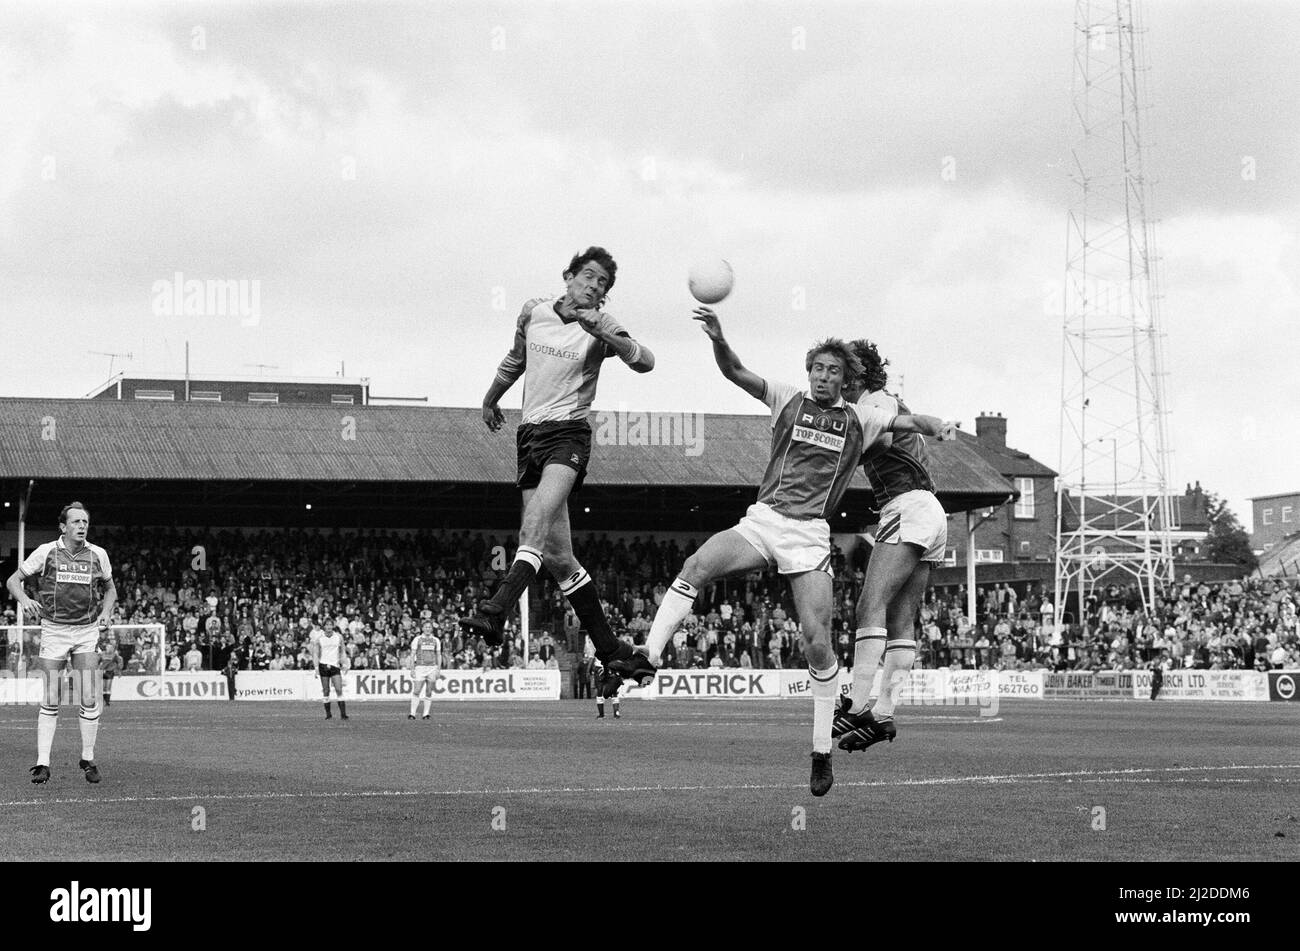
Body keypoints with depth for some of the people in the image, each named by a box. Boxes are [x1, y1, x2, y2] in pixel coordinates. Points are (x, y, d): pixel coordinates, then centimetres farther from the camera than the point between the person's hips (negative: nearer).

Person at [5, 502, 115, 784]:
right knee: (50, 702, -3)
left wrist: (105, 614, 4)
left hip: (87, 631, 1)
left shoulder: (98, 555, 4)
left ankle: (88, 759, 9)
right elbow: (13, 580, 5)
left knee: (89, 700, -4)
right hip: (53, 631, -1)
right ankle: (42, 763, 0)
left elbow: (109, 588, 21)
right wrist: (25, 600, -15)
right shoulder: (46, 552, -2)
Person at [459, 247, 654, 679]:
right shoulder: (533, 311, 10)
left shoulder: (601, 326, -1)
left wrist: (601, 332, -30)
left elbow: (645, 362, -17)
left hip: (569, 432, -4)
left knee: (536, 522, -29)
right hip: (530, 433, 4)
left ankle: (495, 612, -42)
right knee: (558, 557, 2)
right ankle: (609, 648, 11)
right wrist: (490, 400, 40)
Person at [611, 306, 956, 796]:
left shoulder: (859, 419, 13)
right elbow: (736, 373, 1)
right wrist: (718, 339, -19)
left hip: (810, 535, -1)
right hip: (762, 520, 1)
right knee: (697, 565, -26)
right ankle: (649, 655, -26)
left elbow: (906, 421, 12)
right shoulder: (789, 400, 10)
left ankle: (822, 751, 2)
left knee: (817, 641, -8)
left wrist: (933, 423, -13)